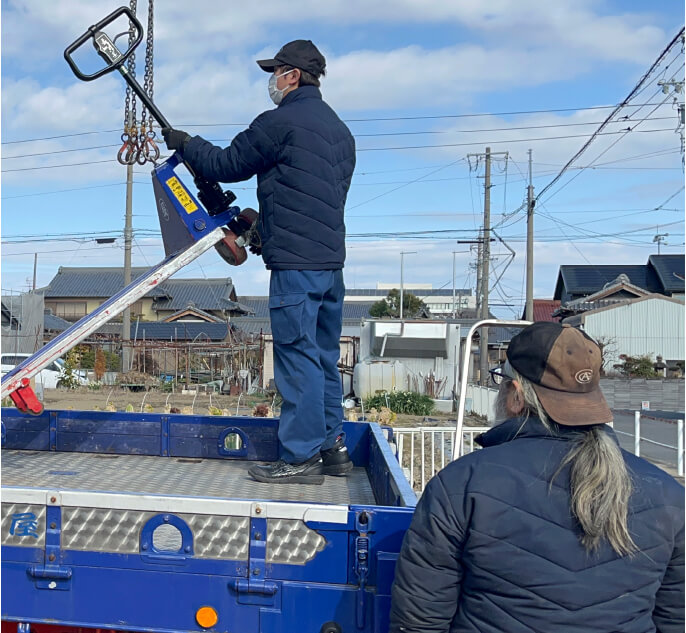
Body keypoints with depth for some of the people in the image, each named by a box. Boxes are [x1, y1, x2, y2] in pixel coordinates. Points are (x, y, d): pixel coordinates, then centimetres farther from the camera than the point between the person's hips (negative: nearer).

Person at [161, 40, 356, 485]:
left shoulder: (280, 122, -8)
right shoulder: (340, 130, 20)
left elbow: (226, 165, -1)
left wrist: (184, 143, 18)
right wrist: (263, 223, 26)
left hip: (296, 263, -9)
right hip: (332, 259, 9)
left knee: (297, 356, -5)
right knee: (325, 356, 13)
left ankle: (301, 457, 1)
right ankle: (333, 446, 21)